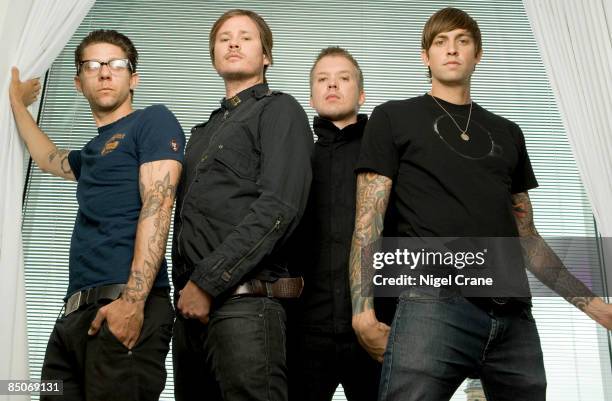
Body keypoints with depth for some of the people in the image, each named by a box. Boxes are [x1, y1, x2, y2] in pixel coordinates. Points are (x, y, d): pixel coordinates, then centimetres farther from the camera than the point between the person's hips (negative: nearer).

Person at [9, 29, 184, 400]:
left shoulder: (154, 120, 2)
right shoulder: (91, 153, 25)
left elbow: (157, 206, -11)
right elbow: (47, 158, 49)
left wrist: (133, 300, -21)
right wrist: (18, 104, 55)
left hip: (127, 306, -8)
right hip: (75, 312, 8)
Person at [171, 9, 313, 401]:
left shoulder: (279, 110, 0)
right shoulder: (205, 131, 23)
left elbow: (279, 207, -14)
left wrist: (207, 281, -16)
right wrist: (184, 287, 10)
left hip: (245, 298, -7)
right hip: (192, 300, 7)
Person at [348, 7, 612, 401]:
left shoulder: (507, 133, 22)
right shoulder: (393, 118, 10)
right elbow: (369, 220, 1)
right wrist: (362, 309, -10)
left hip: (514, 314, 5)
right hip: (434, 303, -4)